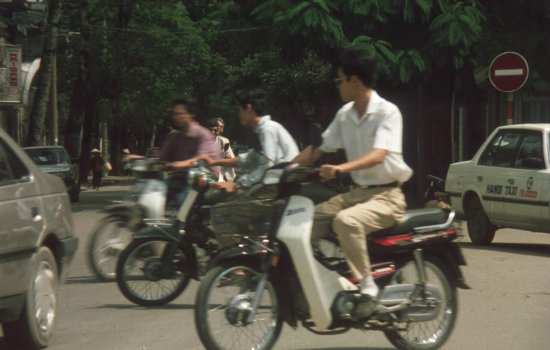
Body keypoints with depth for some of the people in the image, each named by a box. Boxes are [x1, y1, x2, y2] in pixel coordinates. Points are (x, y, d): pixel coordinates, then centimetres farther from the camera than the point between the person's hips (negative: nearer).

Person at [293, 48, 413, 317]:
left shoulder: (387, 112, -14)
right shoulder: (345, 115, 9)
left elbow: (378, 155, -29)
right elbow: (319, 147, 13)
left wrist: (340, 168, -44)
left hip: (385, 195, -8)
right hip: (356, 192, 8)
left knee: (345, 221, -35)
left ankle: (368, 288, -27)